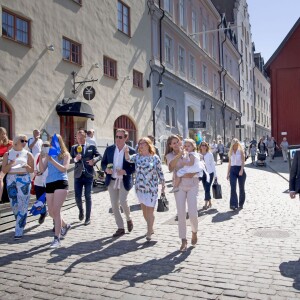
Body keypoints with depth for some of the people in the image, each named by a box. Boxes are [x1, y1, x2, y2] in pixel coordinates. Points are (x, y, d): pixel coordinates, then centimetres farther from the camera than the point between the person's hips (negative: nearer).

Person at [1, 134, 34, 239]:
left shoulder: (28, 154, 4)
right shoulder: (8, 154, 6)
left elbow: (32, 170, 5)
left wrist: (27, 166, -16)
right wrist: (11, 164, -16)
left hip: (24, 180, -2)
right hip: (11, 180, 2)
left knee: (22, 205, -8)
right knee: (14, 204, 8)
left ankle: (19, 231, -3)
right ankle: (20, 224, 30)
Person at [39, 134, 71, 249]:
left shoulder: (65, 154, 3)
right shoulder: (49, 154, 11)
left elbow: (64, 168, -11)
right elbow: (42, 170, 3)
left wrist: (52, 160, -20)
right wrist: (41, 158, -12)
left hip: (61, 183, -5)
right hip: (49, 184, 5)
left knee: (56, 210, -12)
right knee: (51, 212, 11)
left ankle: (57, 238, -5)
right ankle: (65, 226, 39)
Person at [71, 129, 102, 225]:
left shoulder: (92, 147, 4)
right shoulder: (74, 148, 9)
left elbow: (99, 156, 5)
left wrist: (94, 160, -15)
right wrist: (75, 159, -17)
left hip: (88, 175, -2)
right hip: (78, 175, 2)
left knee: (88, 197, 3)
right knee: (77, 196, 1)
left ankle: (88, 218, 13)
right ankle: (81, 210, 32)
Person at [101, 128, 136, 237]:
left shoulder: (131, 151, -5)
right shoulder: (109, 149, 4)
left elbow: (135, 166, -4)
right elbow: (103, 163, 9)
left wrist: (125, 171, -19)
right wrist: (106, 169, -12)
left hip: (124, 181, -4)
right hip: (112, 181, 4)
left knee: (123, 201, -15)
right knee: (114, 205, 5)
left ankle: (129, 219, 17)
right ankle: (120, 228, 17)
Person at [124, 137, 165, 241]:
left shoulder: (155, 158, -5)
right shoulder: (137, 156, 4)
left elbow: (160, 172, -1)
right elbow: (128, 159, -10)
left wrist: (163, 186, 0)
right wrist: (126, 152, -30)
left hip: (152, 188, -4)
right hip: (140, 188, 4)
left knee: (150, 210, -2)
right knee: (144, 210, 15)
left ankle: (149, 232, 6)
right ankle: (150, 228, 34)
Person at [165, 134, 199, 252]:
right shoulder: (170, 155, 4)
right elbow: (171, 166, -18)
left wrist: (191, 174, -15)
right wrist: (179, 154, -21)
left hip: (192, 184, 0)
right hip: (179, 186, 0)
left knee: (192, 212, -8)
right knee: (181, 213, -1)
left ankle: (194, 232, 23)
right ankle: (183, 240, 11)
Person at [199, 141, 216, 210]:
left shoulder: (210, 154, -3)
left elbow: (213, 164, 0)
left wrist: (215, 174, 0)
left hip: (210, 173, -3)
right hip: (202, 173, 3)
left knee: (207, 188, -9)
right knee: (206, 189, 9)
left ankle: (206, 204, -6)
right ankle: (210, 202, 22)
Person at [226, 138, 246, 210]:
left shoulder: (241, 151, 1)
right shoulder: (231, 152, 12)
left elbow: (243, 161, -9)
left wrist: (241, 170, -24)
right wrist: (228, 173, 13)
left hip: (240, 169, -2)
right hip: (233, 170, 2)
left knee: (241, 188, 7)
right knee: (233, 188, -10)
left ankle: (241, 204, 23)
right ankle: (233, 204, -14)